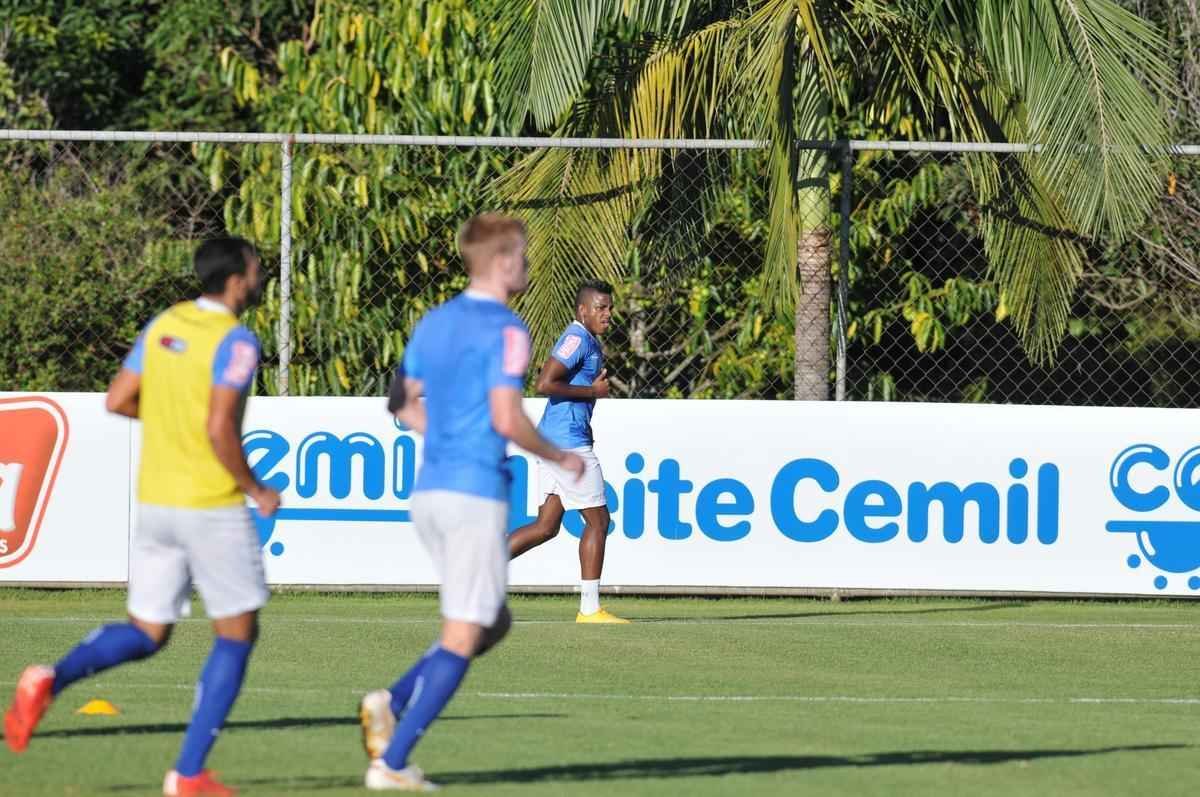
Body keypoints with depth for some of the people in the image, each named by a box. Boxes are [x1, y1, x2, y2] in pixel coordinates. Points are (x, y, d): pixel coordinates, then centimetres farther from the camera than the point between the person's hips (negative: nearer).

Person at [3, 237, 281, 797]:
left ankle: (50, 681, -13)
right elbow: (220, 431, -22)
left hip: (154, 500, 7)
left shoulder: (164, 326, 7)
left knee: (146, 634, 15)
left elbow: (118, 400, 9)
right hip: (211, 503, -7)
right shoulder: (235, 341, -14)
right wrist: (255, 490, -8)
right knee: (237, 635, 7)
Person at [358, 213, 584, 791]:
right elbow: (507, 419, -19)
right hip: (477, 492, -8)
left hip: (429, 489, 8)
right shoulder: (505, 330, -11)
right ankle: (392, 762, -7)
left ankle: (391, 702, 1)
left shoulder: (434, 323, 13)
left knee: (489, 624, 19)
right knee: (462, 637, -2)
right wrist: (558, 458, -4)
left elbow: (404, 407, 16)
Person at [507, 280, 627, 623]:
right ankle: (589, 609, -2)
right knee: (598, 520, -4)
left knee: (547, 527, 8)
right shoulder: (576, 339, -13)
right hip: (569, 441, -10)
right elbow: (544, 384, -23)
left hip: (552, 440, 10)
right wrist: (591, 391, -15)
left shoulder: (590, 342, 18)